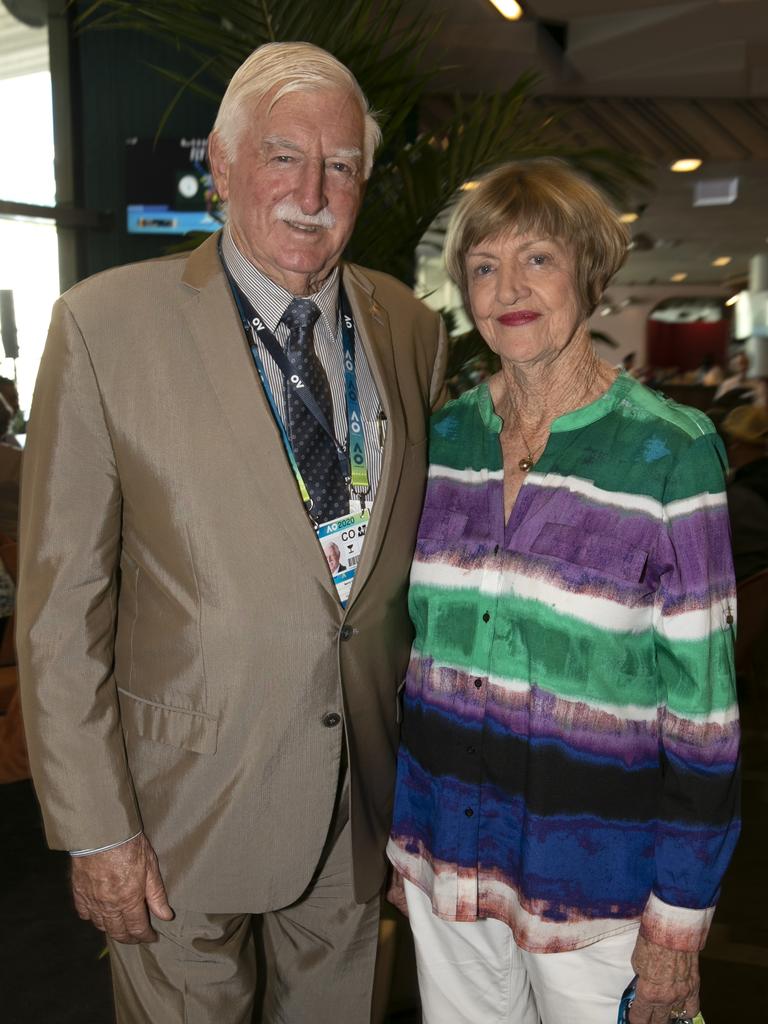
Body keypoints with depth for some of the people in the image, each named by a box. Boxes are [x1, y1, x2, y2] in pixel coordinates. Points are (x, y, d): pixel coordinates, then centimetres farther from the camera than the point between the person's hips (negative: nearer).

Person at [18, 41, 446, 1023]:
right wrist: (94, 830, -11)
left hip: (366, 789, 4)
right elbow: (59, 603, -12)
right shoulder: (106, 324, -13)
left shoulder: (411, 328, 0)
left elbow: (427, 546, 8)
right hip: (188, 795, -3)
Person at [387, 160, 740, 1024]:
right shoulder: (440, 439, 0)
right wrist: (401, 828, 11)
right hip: (443, 850, 4)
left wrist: (681, 917, -8)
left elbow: (700, 697, -11)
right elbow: (415, 635, 8)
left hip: (594, 877, -4)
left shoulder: (670, 452, -13)